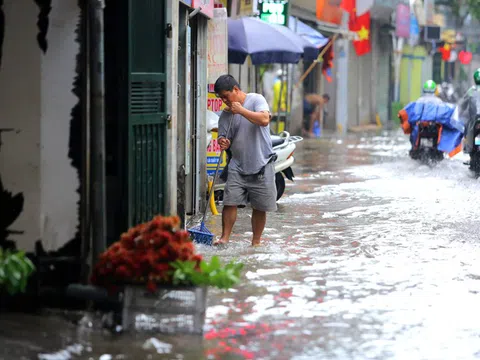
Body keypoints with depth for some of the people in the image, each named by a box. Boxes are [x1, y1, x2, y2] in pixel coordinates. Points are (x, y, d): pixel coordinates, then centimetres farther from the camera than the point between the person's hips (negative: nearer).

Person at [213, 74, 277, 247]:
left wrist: (241, 110, -20)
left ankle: (256, 242, 14)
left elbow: (264, 119, -21)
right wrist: (223, 142, -16)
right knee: (230, 202, -8)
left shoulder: (256, 100, -5)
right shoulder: (226, 114, 8)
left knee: (260, 207, 3)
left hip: (261, 165, -3)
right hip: (238, 166, 3)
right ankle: (225, 237, -1)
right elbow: (223, 137, 8)